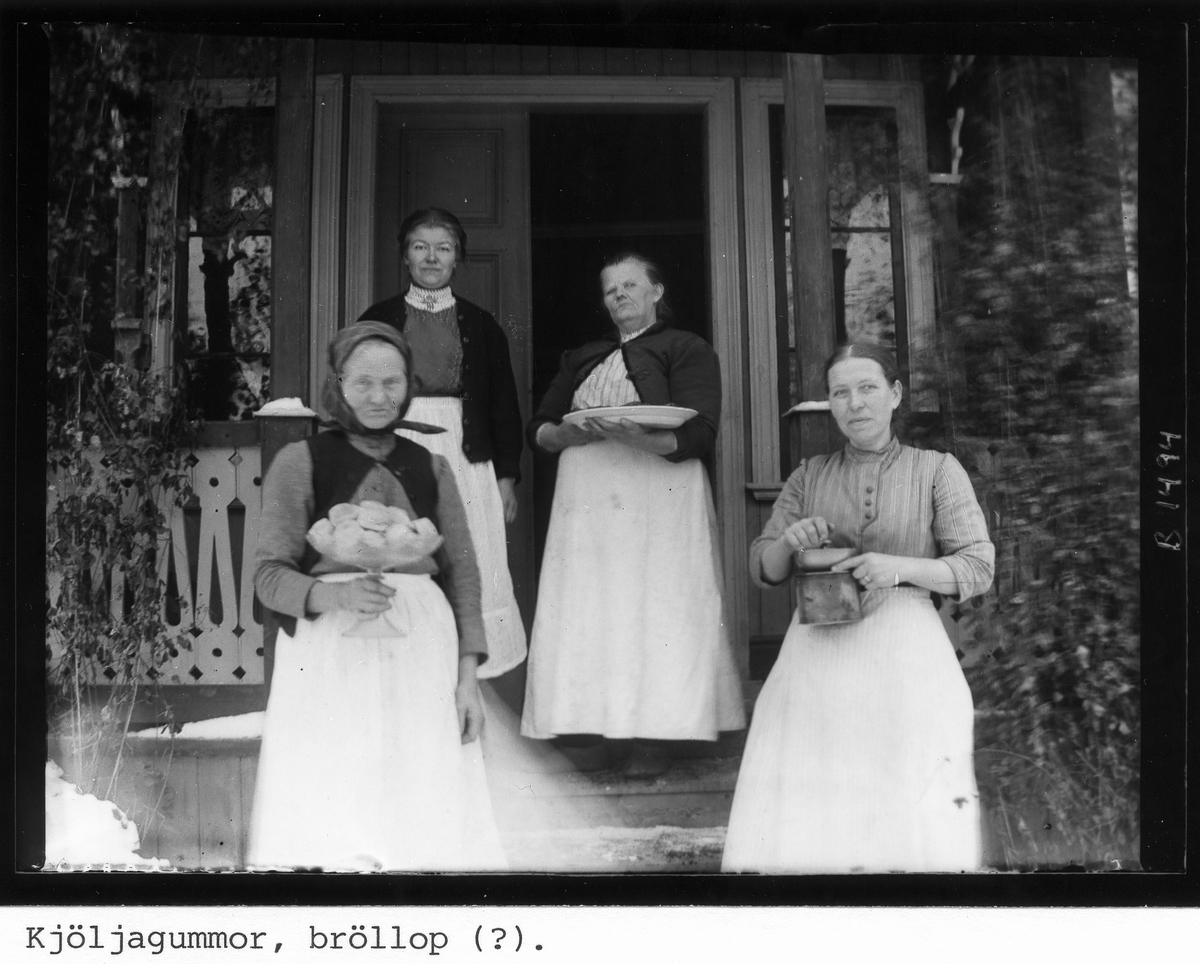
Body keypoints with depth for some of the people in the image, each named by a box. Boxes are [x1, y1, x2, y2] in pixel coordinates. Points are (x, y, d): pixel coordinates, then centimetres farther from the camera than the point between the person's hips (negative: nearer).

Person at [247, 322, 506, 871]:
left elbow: (462, 573, 12)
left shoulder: (430, 468, 15)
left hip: (422, 647, 3)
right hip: (329, 647, -2)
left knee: (429, 813, -2)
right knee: (328, 821, -7)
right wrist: (336, 595, -20)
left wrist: (468, 677, 2)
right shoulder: (300, 461, 5)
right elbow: (269, 575, 0)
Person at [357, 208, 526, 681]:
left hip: (466, 459, 1)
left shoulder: (481, 326, 11)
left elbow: (504, 405, 10)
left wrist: (506, 476, 3)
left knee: (470, 573, -4)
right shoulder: (378, 320, 9)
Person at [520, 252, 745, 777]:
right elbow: (538, 428, 16)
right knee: (586, 612, -2)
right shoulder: (581, 359, 22)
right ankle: (592, 722, 2)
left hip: (657, 497, -5)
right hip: (586, 499, 5)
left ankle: (652, 734, -5)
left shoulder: (686, 349, 5)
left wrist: (636, 437, -24)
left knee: (653, 610, -8)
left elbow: (697, 436, -8)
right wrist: (571, 433, -7)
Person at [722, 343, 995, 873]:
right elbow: (763, 568, 15)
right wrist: (789, 541, -8)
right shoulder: (810, 475, 13)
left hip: (905, 654, -2)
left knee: (910, 819, -10)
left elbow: (977, 568, 2)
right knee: (796, 819, -9)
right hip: (818, 653, 2)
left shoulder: (936, 470, 5)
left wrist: (899, 568, -15)